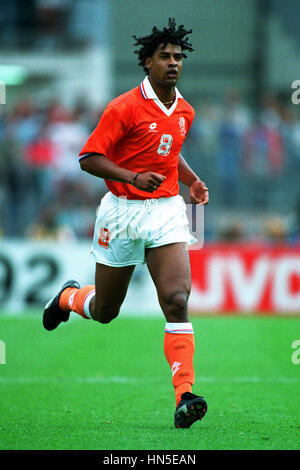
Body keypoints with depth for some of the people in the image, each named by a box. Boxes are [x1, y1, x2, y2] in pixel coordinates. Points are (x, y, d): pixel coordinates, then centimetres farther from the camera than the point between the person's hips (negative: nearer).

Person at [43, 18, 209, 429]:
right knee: (105, 311, 12)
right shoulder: (125, 108, -12)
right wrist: (133, 176, -27)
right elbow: (89, 158, -14)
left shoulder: (185, 112, 8)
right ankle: (68, 297, 49)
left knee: (177, 302, -17)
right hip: (122, 212, -3)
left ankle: (185, 396, -21)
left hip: (167, 210, 3)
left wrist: (193, 181, 11)